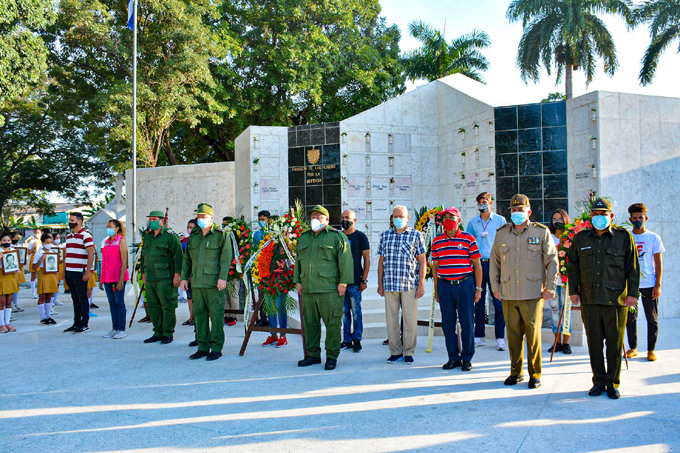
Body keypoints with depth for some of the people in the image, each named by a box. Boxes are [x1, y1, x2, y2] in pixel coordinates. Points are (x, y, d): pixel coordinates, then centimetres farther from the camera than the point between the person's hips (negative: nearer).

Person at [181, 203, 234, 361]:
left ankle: (216, 348, 4)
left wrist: (222, 277, -16)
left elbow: (226, 258, -8)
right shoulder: (193, 236, 16)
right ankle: (203, 347, 18)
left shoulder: (221, 235, -2)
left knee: (216, 314, -3)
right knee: (199, 314, 9)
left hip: (214, 283, -6)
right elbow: (187, 259, 21)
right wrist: (184, 277, 15)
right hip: (196, 283, 6)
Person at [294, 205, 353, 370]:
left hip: (329, 289, -5)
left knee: (332, 323, -3)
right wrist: (298, 281, 15)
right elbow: (298, 261, 23)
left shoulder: (337, 236, 0)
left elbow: (345, 261, -6)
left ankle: (331, 357, 6)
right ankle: (312, 355, 20)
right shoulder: (303, 238, 17)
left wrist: (343, 282, -11)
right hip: (308, 289, 6)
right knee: (310, 323, 10)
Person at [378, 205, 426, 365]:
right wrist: (380, 284, 9)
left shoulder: (416, 235, 4)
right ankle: (395, 352, 15)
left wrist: (421, 285, -4)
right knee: (391, 319, 4)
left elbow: (422, 261, 3)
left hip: (410, 284, -2)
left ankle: (409, 353, 12)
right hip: (389, 284, 3)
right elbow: (381, 261, 15)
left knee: (410, 319, 0)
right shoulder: (385, 236, 12)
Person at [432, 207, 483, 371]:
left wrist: (478, 288, -2)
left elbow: (477, 265, 2)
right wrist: (436, 290, 12)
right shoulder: (437, 241, 9)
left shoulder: (468, 239, 1)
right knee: (448, 324, 6)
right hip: (445, 285, 3)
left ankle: (467, 359, 14)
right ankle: (453, 358, 18)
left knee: (467, 323, 2)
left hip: (465, 284, -2)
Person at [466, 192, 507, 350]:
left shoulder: (500, 220, 6)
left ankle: (500, 338, 4)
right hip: (477, 264, 2)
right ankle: (479, 336, 15)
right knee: (478, 302, 6)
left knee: (498, 303, -3)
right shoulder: (472, 223, 12)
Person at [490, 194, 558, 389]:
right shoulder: (501, 233, 10)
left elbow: (552, 261, 4)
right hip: (508, 296, 3)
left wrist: (550, 287, -1)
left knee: (533, 335, 1)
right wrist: (495, 287, 9)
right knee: (513, 335, 8)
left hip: (533, 294, -2)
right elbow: (494, 262, 16)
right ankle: (516, 372, 22)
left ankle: (535, 374, 14)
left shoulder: (541, 232, 2)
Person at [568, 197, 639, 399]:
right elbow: (572, 267, 14)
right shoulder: (581, 239, 8)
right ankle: (599, 382, 19)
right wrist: (573, 291, 7)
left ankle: (613, 384, 17)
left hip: (616, 300, -2)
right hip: (589, 300, 2)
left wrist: (632, 293, -2)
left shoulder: (624, 237, 3)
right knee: (594, 343, 7)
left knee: (615, 343, 4)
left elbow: (633, 268, 4)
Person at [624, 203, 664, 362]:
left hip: (649, 284, -1)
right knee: (630, 317, 6)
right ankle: (633, 348, 17)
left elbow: (658, 263, 3)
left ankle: (651, 350, 13)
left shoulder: (654, 238, 2)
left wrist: (658, 285, -4)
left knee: (652, 318, 3)